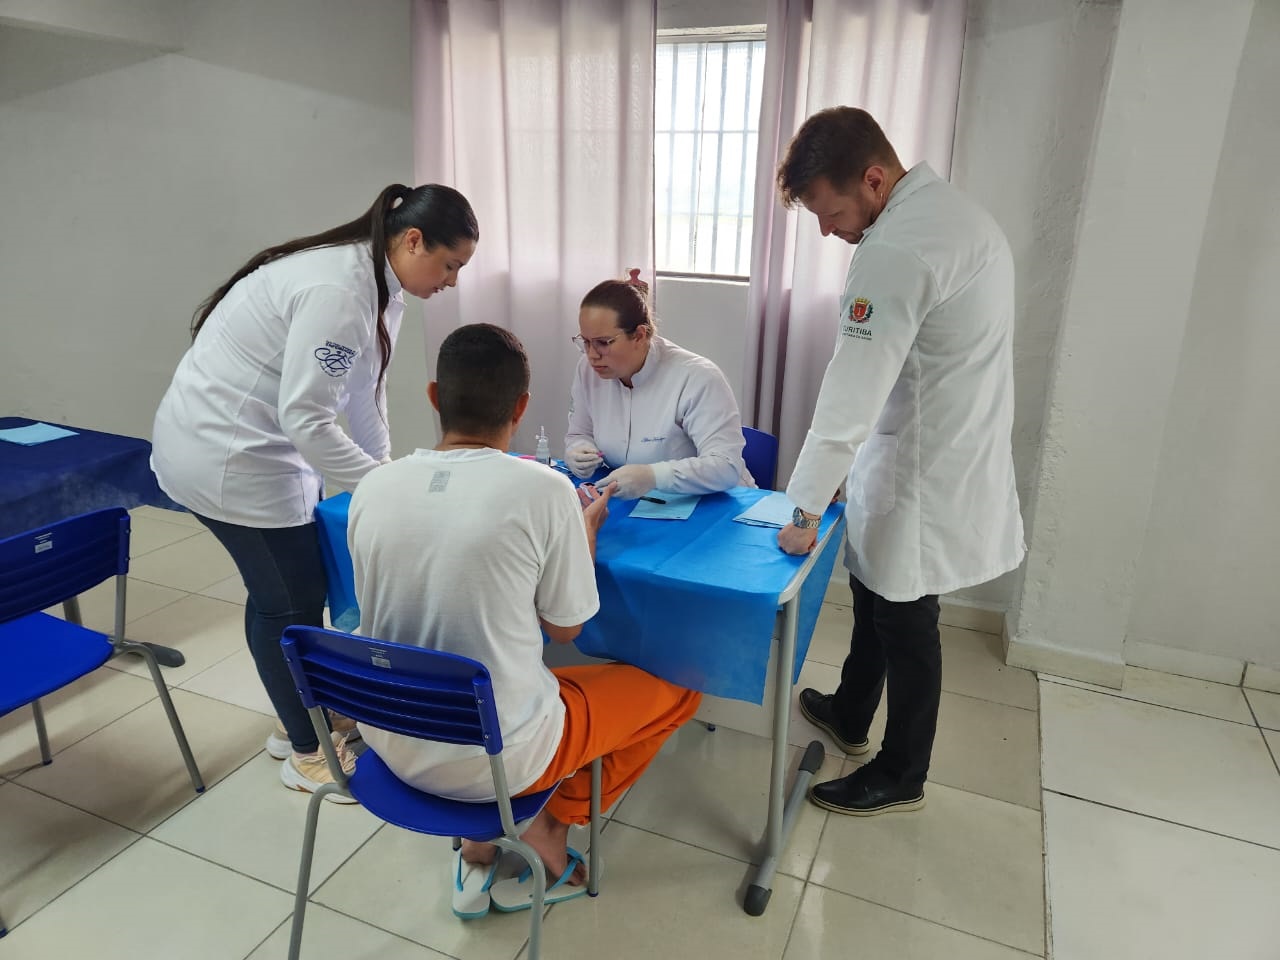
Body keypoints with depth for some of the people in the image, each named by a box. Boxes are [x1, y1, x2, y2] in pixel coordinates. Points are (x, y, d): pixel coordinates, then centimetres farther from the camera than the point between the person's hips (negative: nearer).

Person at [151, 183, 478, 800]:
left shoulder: (379, 285, 3)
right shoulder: (338, 291, -28)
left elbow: (364, 388, 9)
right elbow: (306, 420, -30)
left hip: (250, 444, 9)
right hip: (227, 455, -9)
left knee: (278, 591, 19)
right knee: (293, 601, 2)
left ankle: (297, 720, 38)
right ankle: (308, 755, 21)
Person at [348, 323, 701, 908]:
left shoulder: (372, 488, -7)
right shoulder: (544, 489, -19)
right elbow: (565, 629, -5)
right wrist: (587, 527, 10)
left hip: (392, 742, 5)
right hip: (499, 757, -4)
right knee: (676, 690, 15)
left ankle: (481, 840, 22)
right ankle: (549, 826, 13)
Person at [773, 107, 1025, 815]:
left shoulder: (895, 251, -25)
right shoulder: (956, 212, 7)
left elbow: (850, 397, -27)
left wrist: (805, 509, -20)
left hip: (924, 482, -9)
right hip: (957, 456, 10)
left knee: (906, 627, 8)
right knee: (874, 591, 24)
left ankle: (900, 778, 30)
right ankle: (849, 714, 45)